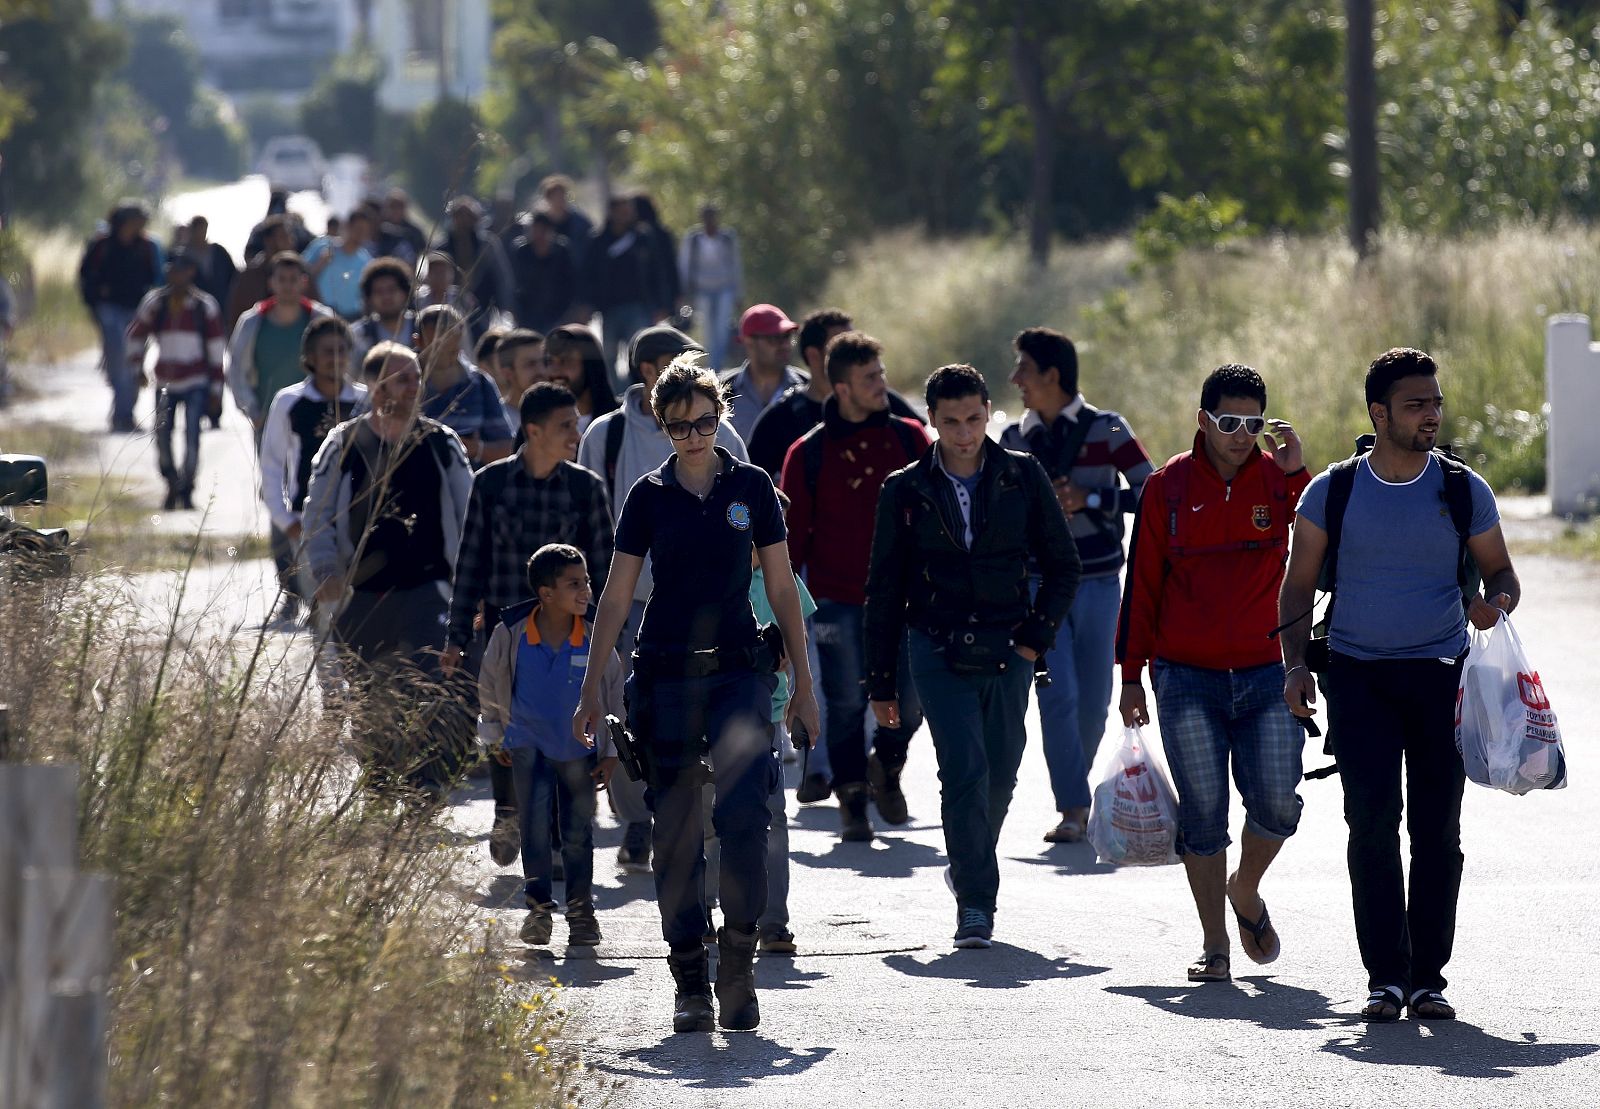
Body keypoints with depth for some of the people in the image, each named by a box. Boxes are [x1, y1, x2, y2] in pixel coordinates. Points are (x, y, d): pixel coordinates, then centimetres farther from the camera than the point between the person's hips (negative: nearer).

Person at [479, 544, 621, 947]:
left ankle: (581, 911, 18)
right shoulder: (511, 634, -13)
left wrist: (611, 752, 2)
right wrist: (494, 739, 10)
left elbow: (615, 696, 1)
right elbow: (489, 687, 5)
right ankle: (538, 906, 4)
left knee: (578, 834, 5)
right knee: (534, 826, -8)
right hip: (529, 744, -1)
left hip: (580, 749, 1)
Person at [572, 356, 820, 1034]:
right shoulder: (649, 496, 4)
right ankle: (690, 983, 8)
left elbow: (782, 589, 9)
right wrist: (591, 690, 3)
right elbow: (616, 597, 7)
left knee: (744, 811, -20)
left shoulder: (751, 488, 4)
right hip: (665, 673, 1)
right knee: (675, 832, 1)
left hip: (738, 670, -1)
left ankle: (738, 956, -7)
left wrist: (802, 684, 7)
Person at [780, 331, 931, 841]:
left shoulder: (909, 438, 6)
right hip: (839, 601, -1)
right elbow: (792, 531, 4)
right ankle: (852, 802, 12)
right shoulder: (809, 453, 1)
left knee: (911, 700, -4)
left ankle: (887, 766, 25)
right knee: (847, 703, -3)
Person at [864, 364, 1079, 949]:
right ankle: (975, 903, -10)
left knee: (999, 776, 8)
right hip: (938, 652, -2)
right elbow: (884, 592, 7)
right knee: (964, 770, -15)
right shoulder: (905, 491, 3)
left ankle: (971, 868, 34)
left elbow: (1062, 565, 10)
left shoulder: (1023, 478, 4)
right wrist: (881, 682, 6)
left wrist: (1036, 635, -2)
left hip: (1008, 653, 2)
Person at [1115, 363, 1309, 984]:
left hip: (1266, 675, 0)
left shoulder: (1281, 479, 2)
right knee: (1202, 814, 0)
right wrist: (1132, 675, 7)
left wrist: (1298, 474, -22)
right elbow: (1142, 584, 7)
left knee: (1276, 803, -8)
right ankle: (1214, 945, 10)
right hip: (1187, 679, 0)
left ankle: (1245, 892, 22)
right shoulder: (1168, 487, 2)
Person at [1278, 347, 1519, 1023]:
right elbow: (1299, 585, 8)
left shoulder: (1464, 491, 4)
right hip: (1358, 675, -1)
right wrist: (1295, 663, -5)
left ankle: (1427, 976, 7)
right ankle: (1386, 974, -8)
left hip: (1441, 675, 1)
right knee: (1372, 821, -12)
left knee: (1437, 828, -1)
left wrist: (1494, 603, -12)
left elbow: (1501, 574, 11)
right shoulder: (1333, 491, 3)